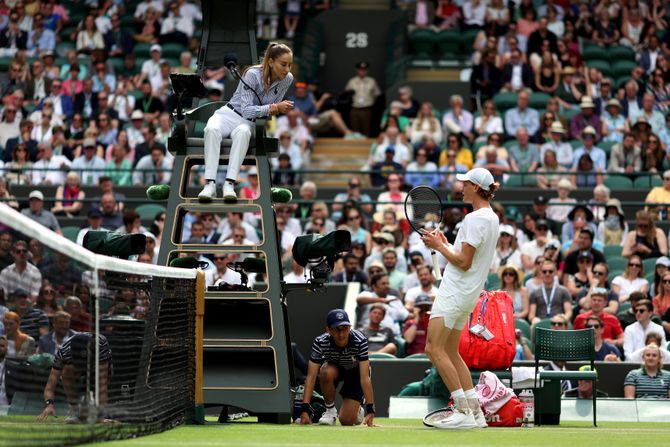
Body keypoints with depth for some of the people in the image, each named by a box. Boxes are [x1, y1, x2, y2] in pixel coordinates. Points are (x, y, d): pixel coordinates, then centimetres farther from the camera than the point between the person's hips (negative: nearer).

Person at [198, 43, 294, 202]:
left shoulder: (287, 79, -2)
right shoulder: (253, 75, -16)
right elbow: (246, 110, -19)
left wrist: (276, 109, -12)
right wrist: (273, 107, -27)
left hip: (249, 123, 2)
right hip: (228, 114, -2)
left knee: (242, 132, -38)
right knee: (212, 129, -39)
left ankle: (230, 183, -48)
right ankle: (210, 184, -46)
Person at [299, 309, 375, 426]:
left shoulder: (360, 342, -35)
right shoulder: (320, 343, -31)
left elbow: (365, 377, -37)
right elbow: (311, 376, -32)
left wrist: (370, 410, -42)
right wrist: (305, 409, -40)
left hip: (355, 371, -1)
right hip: (334, 368, 1)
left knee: (347, 420, -14)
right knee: (327, 372, -37)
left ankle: (356, 408, 22)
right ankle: (330, 410, -12)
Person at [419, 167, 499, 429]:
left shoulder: (475, 219, -17)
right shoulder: (491, 218, 14)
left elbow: (464, 262, -20)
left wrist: (439, 246, -8)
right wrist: (444, 244, 13)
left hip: (455, 290, -10)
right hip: (468, 294, 10)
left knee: (434, 349, -10)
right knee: (451, 352, 15)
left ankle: (464, 412, -13)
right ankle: (475, 412, 12)